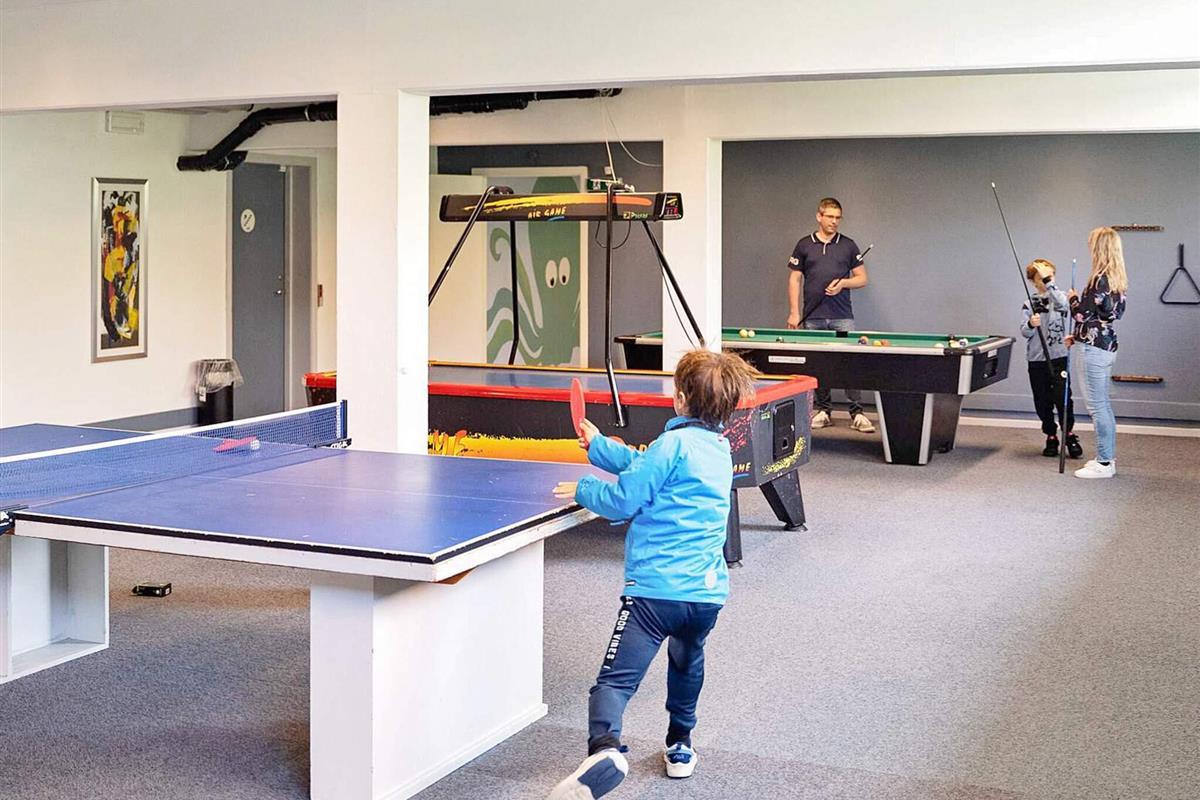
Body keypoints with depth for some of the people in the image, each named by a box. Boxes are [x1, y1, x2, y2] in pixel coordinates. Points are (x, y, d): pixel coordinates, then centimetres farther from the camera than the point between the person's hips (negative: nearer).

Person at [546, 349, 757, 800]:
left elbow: (623, 500, -9)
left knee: (616, 678, -13)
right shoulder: (719, 448, 16)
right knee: (686, 664, 33)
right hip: (708, 591, 8)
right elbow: (645, 467, 27)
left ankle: (604, 747, -36)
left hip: (656, 588, -8)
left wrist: (582, 489, 9)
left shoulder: (674, 444, -9)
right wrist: (599, 447, 34)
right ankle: (680, 746, 45)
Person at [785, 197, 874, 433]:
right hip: (813, 318, 1)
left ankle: (857, 413, -5)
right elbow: (794, 279, 8)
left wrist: (843, 282, -10)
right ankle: (823, 411, 14)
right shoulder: (804, 245, 8)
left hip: (842, 316, -1)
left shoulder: (848, 245, 8)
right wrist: (794, 313, 0)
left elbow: (862, 278, 10)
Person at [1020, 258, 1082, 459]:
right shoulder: (1029, 304, 7)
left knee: (1063, 398, -8)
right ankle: (1051, 438, 20)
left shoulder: (1060, 297, 2)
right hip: (1036, 360, 2)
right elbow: (1024, 332, 1)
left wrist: (1048, 281, -24)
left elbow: (1062, 304, -23)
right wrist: (1030, 325, -22)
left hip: (1058, 358, -2)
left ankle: (1069, 436, 9)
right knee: (1042, 403, 7)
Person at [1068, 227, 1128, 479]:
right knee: (1103, 404, 16)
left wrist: (1074, 298, 3)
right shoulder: (1116, 279, 11)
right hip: (1107, 345, 10)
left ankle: (1104, 463, 0)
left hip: (1096, 348, -10)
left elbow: (1082, 315, -16)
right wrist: (1076, 336, 21)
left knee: (1097, 405, -4)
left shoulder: (1100, 280, -18)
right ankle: (1107, 458, 23)